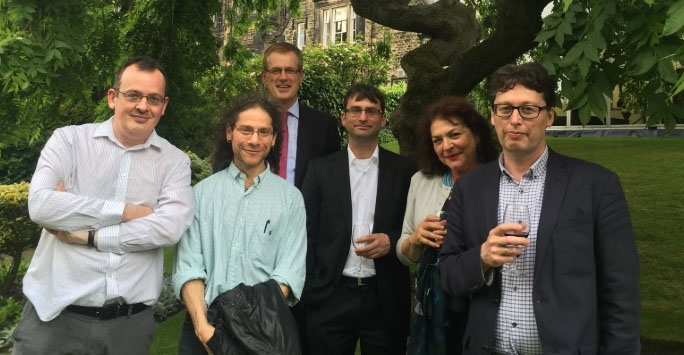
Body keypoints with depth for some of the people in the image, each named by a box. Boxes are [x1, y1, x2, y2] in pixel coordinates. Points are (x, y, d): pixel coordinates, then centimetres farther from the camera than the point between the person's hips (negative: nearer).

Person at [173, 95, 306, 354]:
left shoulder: (290, 198, 0)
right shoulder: (202, 192, 3)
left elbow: (289, 273, -8)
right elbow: (188, 266, -3)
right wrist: (201, 324, -17)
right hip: (204, 326, 1)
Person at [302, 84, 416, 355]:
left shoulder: (404, 170, 4)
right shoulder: (321, 169, 4)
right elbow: (307, 233, 4)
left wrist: (392, 241, -11)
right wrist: (309, 290, -1)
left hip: (386, 299, 0)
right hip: (330, 298, 0)